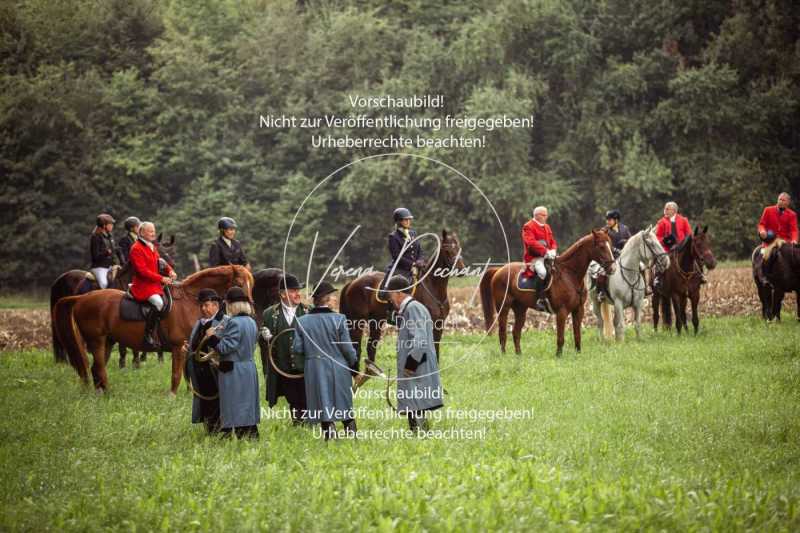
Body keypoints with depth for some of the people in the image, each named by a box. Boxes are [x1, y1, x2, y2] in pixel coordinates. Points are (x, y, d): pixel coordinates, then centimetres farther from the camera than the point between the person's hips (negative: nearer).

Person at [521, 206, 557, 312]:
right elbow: (531, 243, -19)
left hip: (546, 256, 8)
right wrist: (545, 251, -26)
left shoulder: (547, 227, 21)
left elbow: (552, 241, 20)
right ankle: (540, 300, -34)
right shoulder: (528, 227, -5)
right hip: (534, 257, -8)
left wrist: (553, 251, -4)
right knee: (542, 271, -34)